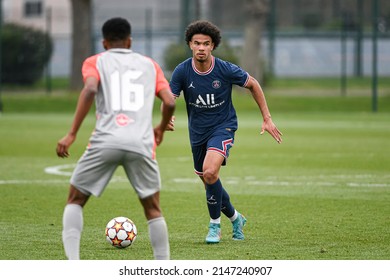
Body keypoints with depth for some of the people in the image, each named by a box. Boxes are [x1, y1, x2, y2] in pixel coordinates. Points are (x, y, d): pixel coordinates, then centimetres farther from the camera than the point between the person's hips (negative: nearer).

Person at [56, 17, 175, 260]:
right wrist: (161, 129, 31)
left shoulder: (95, 62, 15)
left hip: (105, 141, -1)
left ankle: (72, 264, -3)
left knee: (75, 200, 14)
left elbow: (90, 90, -6)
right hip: (141, 144, 1)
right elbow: (169, 102, 11)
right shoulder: (149, 64, 22)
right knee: (153, 208, 16)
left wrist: (72, 134, -7)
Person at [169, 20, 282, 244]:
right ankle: (235, 218, 41)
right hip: (197, 130, 4)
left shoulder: (226, 70, -18)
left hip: (223, 127, -4)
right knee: (209, 181, 14)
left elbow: (253, 84, -2)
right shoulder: (182, 72, -13)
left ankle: (215, 225, -8)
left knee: (210, 172, -27)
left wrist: (267, 119, -1)